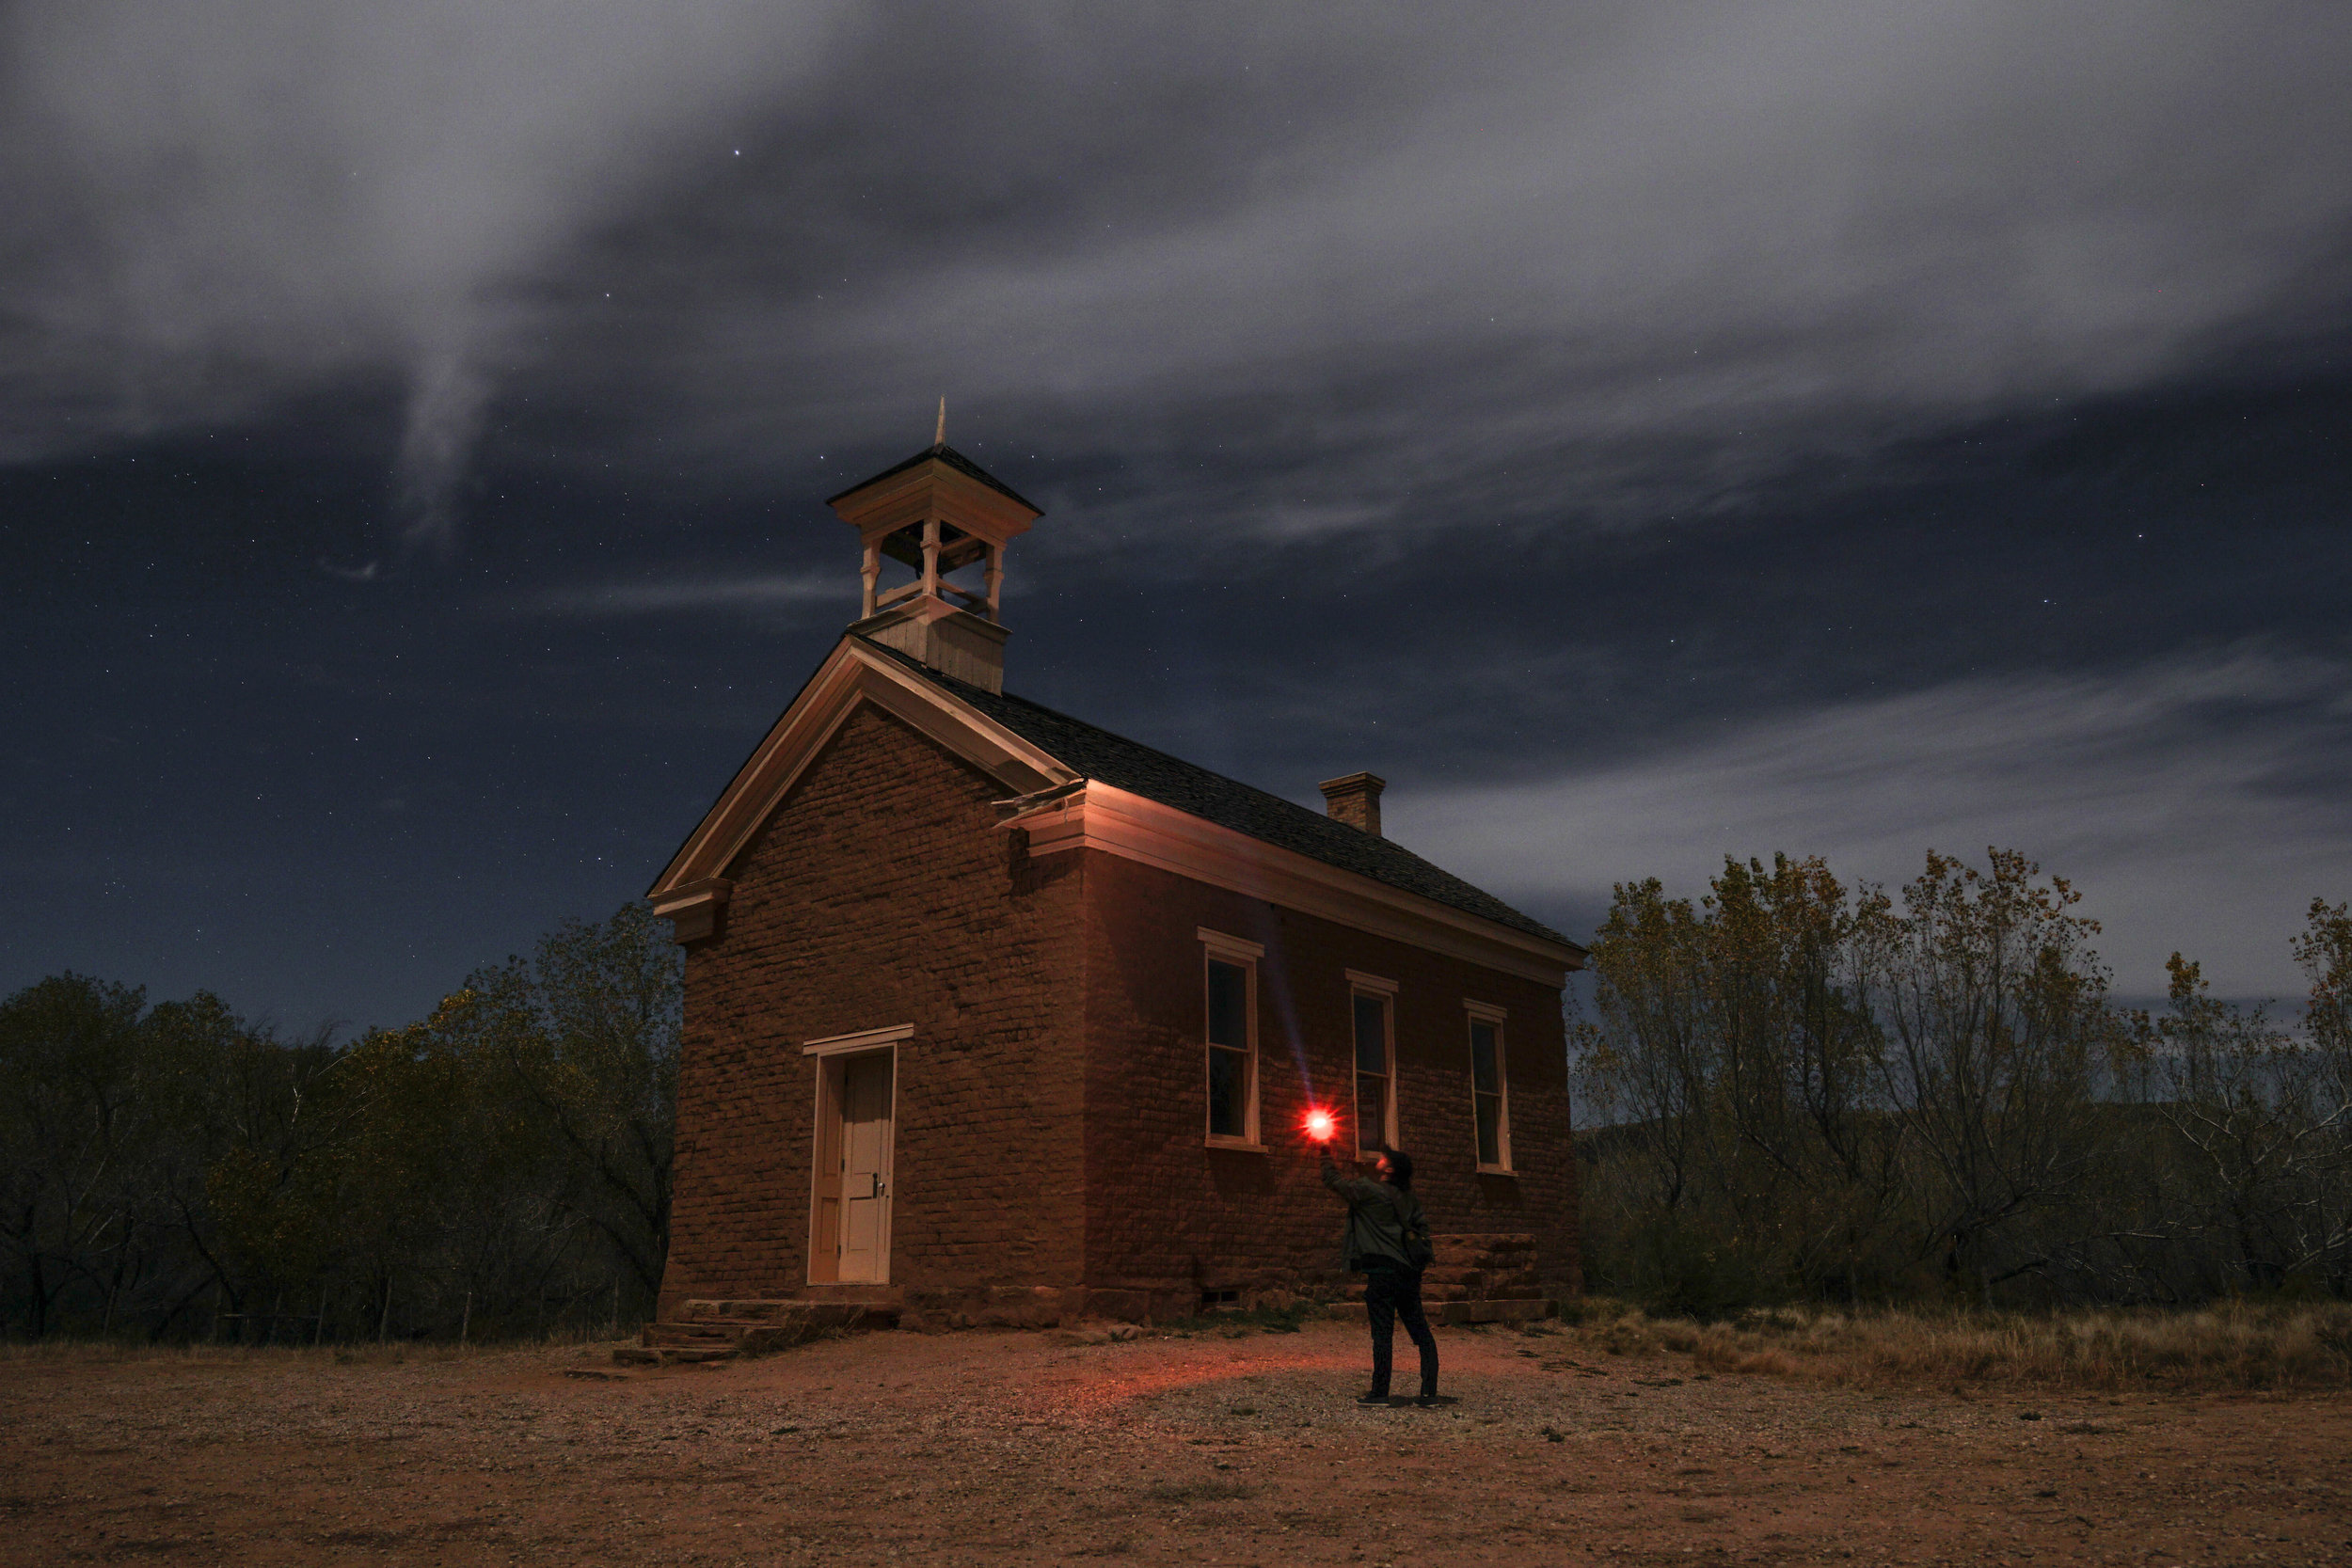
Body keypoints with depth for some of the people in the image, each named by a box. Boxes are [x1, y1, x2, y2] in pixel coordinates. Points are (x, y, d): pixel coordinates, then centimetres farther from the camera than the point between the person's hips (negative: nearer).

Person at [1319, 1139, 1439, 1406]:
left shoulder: (1370, 1191, -6)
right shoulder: (1409, 1198, 13)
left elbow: (1333, 1181, 3)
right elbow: (1423, 1227, 13)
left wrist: (1326, 1154, 17)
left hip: (1382, 1270, -7)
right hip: (1409, 1272, 7)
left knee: (1382, 1331, -4)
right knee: (1420, 1332, 6)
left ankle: (1379, 1392, -1)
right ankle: (1429, 1392, 5)